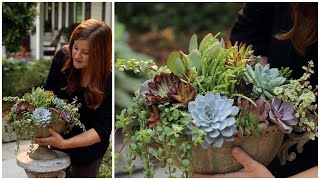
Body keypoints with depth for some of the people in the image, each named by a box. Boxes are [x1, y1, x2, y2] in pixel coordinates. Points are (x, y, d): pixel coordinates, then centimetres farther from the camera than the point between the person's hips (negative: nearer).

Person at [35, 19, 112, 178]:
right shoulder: (63, 57, -20)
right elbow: (48, 91, -4)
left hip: (88, 148, -3)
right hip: (58, 136, 3)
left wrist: (64, 143, -39)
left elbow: (102, 130, -27)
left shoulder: (109, 80, -29)